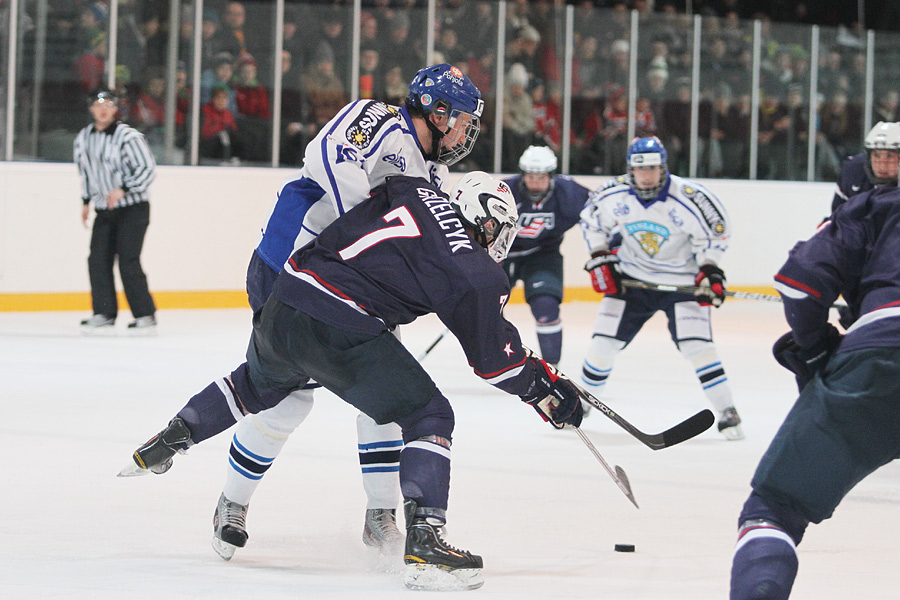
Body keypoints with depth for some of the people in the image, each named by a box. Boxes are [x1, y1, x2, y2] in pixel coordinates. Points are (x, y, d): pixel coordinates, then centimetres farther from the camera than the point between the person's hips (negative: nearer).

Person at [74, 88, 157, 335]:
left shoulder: (127, 136, -14)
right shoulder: (83, 138, 8)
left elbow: (147, 169, -15)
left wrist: (123, 190, -24)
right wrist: (86, 201, 20)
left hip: (133, 209, -6)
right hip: (105, 212, 6)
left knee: (128, 262, -12)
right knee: (98, 260, -3)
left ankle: (145, 316, -4)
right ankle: (104, 315, 3)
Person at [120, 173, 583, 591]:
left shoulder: (413, 192, 15)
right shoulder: (475, 273, -2)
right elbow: (494, 354, 4)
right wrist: (548, 390, 17)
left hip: (278, 312, 7)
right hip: (339, 332, -7)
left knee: (260, 382, 39)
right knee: (428, 416, 3)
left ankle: (173, 436, 46)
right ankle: (423, 539, -10)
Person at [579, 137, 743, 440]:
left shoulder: (688, 197, -23)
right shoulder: (614, 195, -13)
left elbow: (715, 229, -10)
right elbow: (591, 219, 6)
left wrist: (709, 270, -16)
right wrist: (599, 258, 0)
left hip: (681, 280, -3)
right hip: (631, 277, 3)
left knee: (697, 345, -17)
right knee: (604, 341, 2)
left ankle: (727, 413, -9)